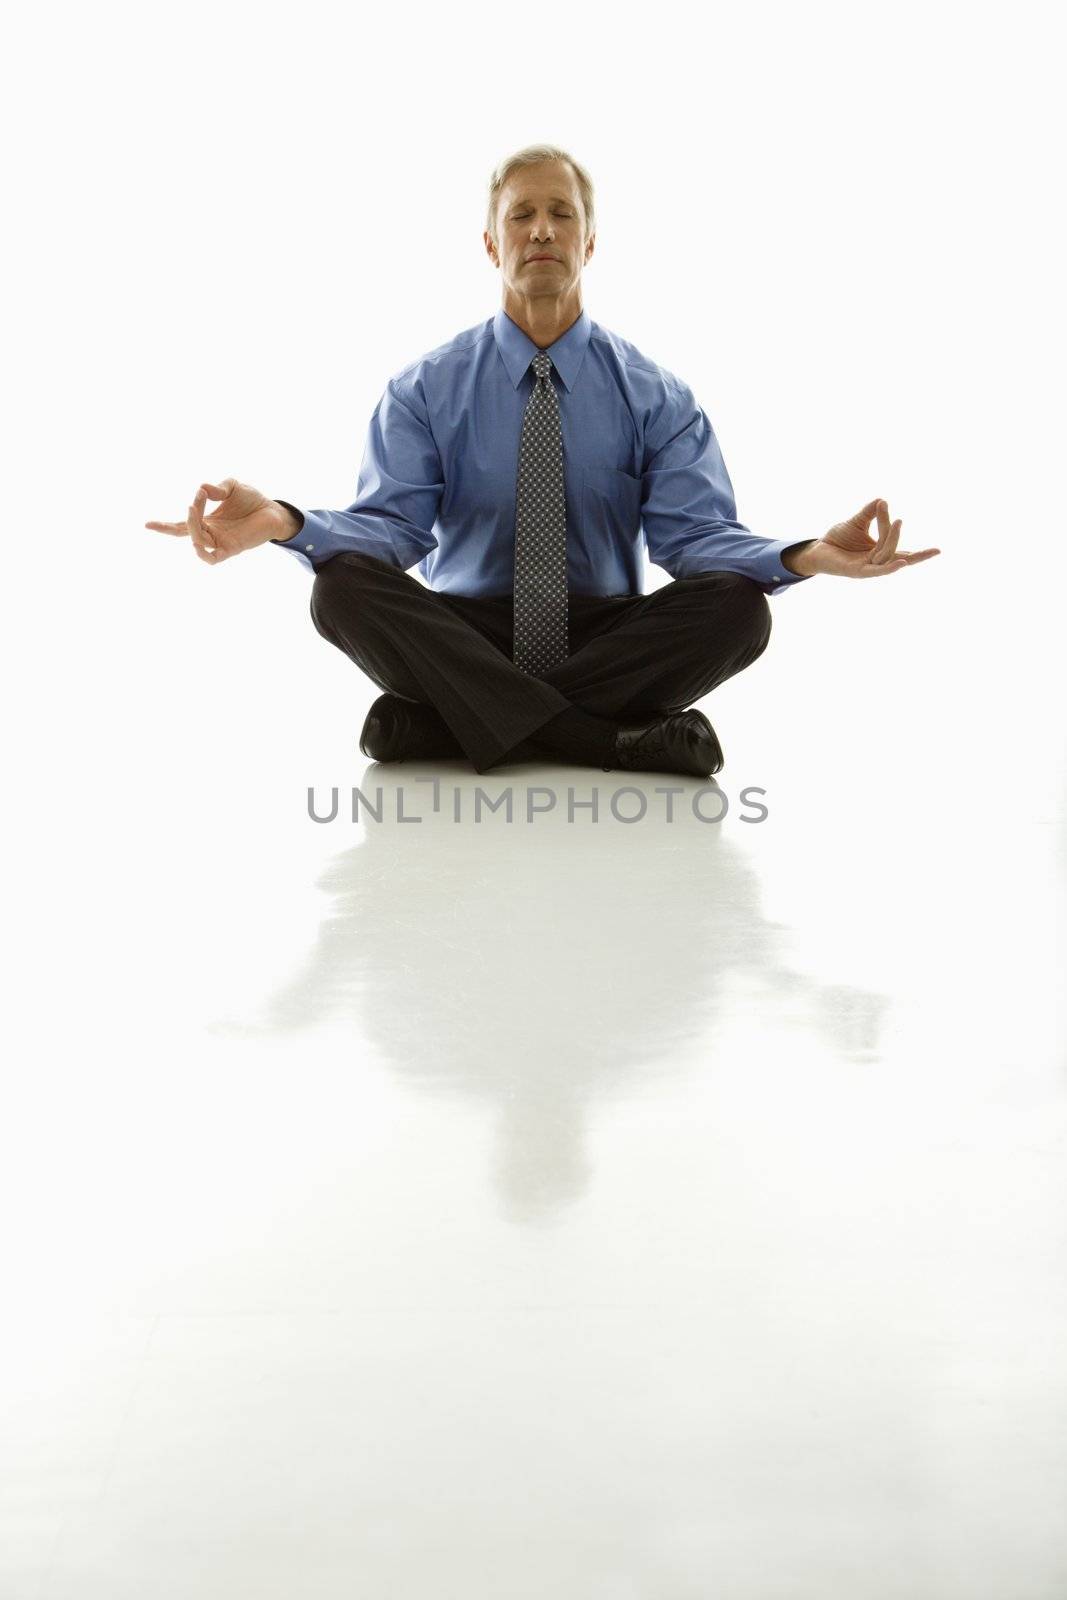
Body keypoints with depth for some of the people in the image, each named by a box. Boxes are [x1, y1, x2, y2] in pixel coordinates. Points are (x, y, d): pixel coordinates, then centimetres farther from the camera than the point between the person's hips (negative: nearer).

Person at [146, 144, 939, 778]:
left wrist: (807, 554, -32)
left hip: (607, 640, 1)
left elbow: (695, 533, -11)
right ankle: (612, 740, -31)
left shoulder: (656, 396, 1)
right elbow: (389, 524, -10)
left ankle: (448, 720, -26)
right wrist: (282, 521, -32)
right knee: (345, 585, -29)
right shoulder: (425, 389, 2)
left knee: (738, 605, -29)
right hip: (463, 640, 0)